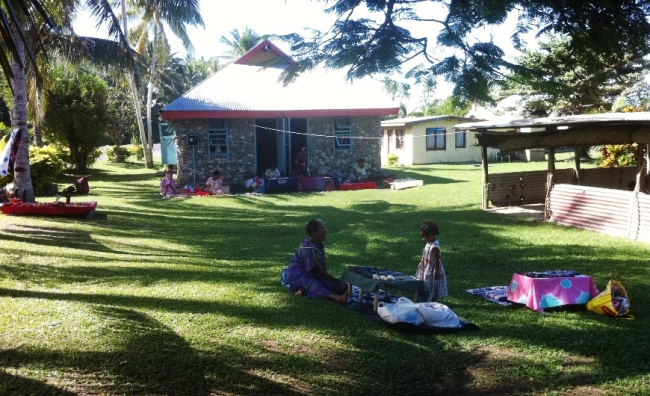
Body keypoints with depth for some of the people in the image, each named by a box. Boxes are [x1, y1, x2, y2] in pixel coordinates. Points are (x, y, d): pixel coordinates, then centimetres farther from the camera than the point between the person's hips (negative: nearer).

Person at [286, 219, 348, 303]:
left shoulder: (319, 245, 7)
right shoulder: (309, 248, -21)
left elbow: (323, 267, 7)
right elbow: (319, 271, -18)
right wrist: (337, 281, -12)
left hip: (311, 275, 9)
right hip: (298, 276, -9)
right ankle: (338, 297, -67)